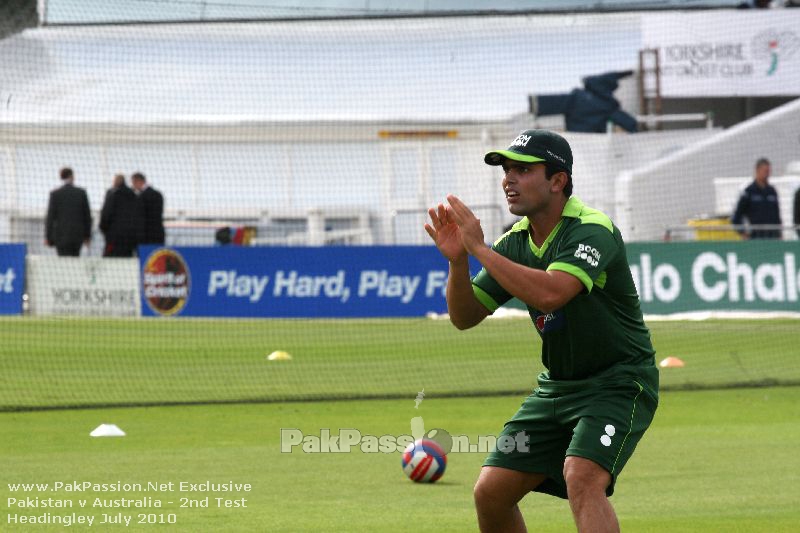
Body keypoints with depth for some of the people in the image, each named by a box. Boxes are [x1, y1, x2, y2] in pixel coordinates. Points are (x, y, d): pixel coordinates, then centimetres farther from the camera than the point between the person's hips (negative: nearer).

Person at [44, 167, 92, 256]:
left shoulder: (55, 194, -5)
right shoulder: (81, 193, 1)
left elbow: (50, 216, -6)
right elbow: (87, 215, 4)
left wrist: (48, 237, 0)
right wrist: (87, 235, 12)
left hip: (61, 235, -2)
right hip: (77, 235, 2)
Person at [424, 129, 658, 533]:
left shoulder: (593, 231, -21)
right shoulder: (514, 242, 2)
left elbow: (550, 293, -37)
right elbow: (464, 317, 3)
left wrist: (479, 248, -30)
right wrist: (457, 260, -16)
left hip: (618, 382, -8)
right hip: (557, 387, 8)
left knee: (581, 478, -30)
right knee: (491, 492, 3)